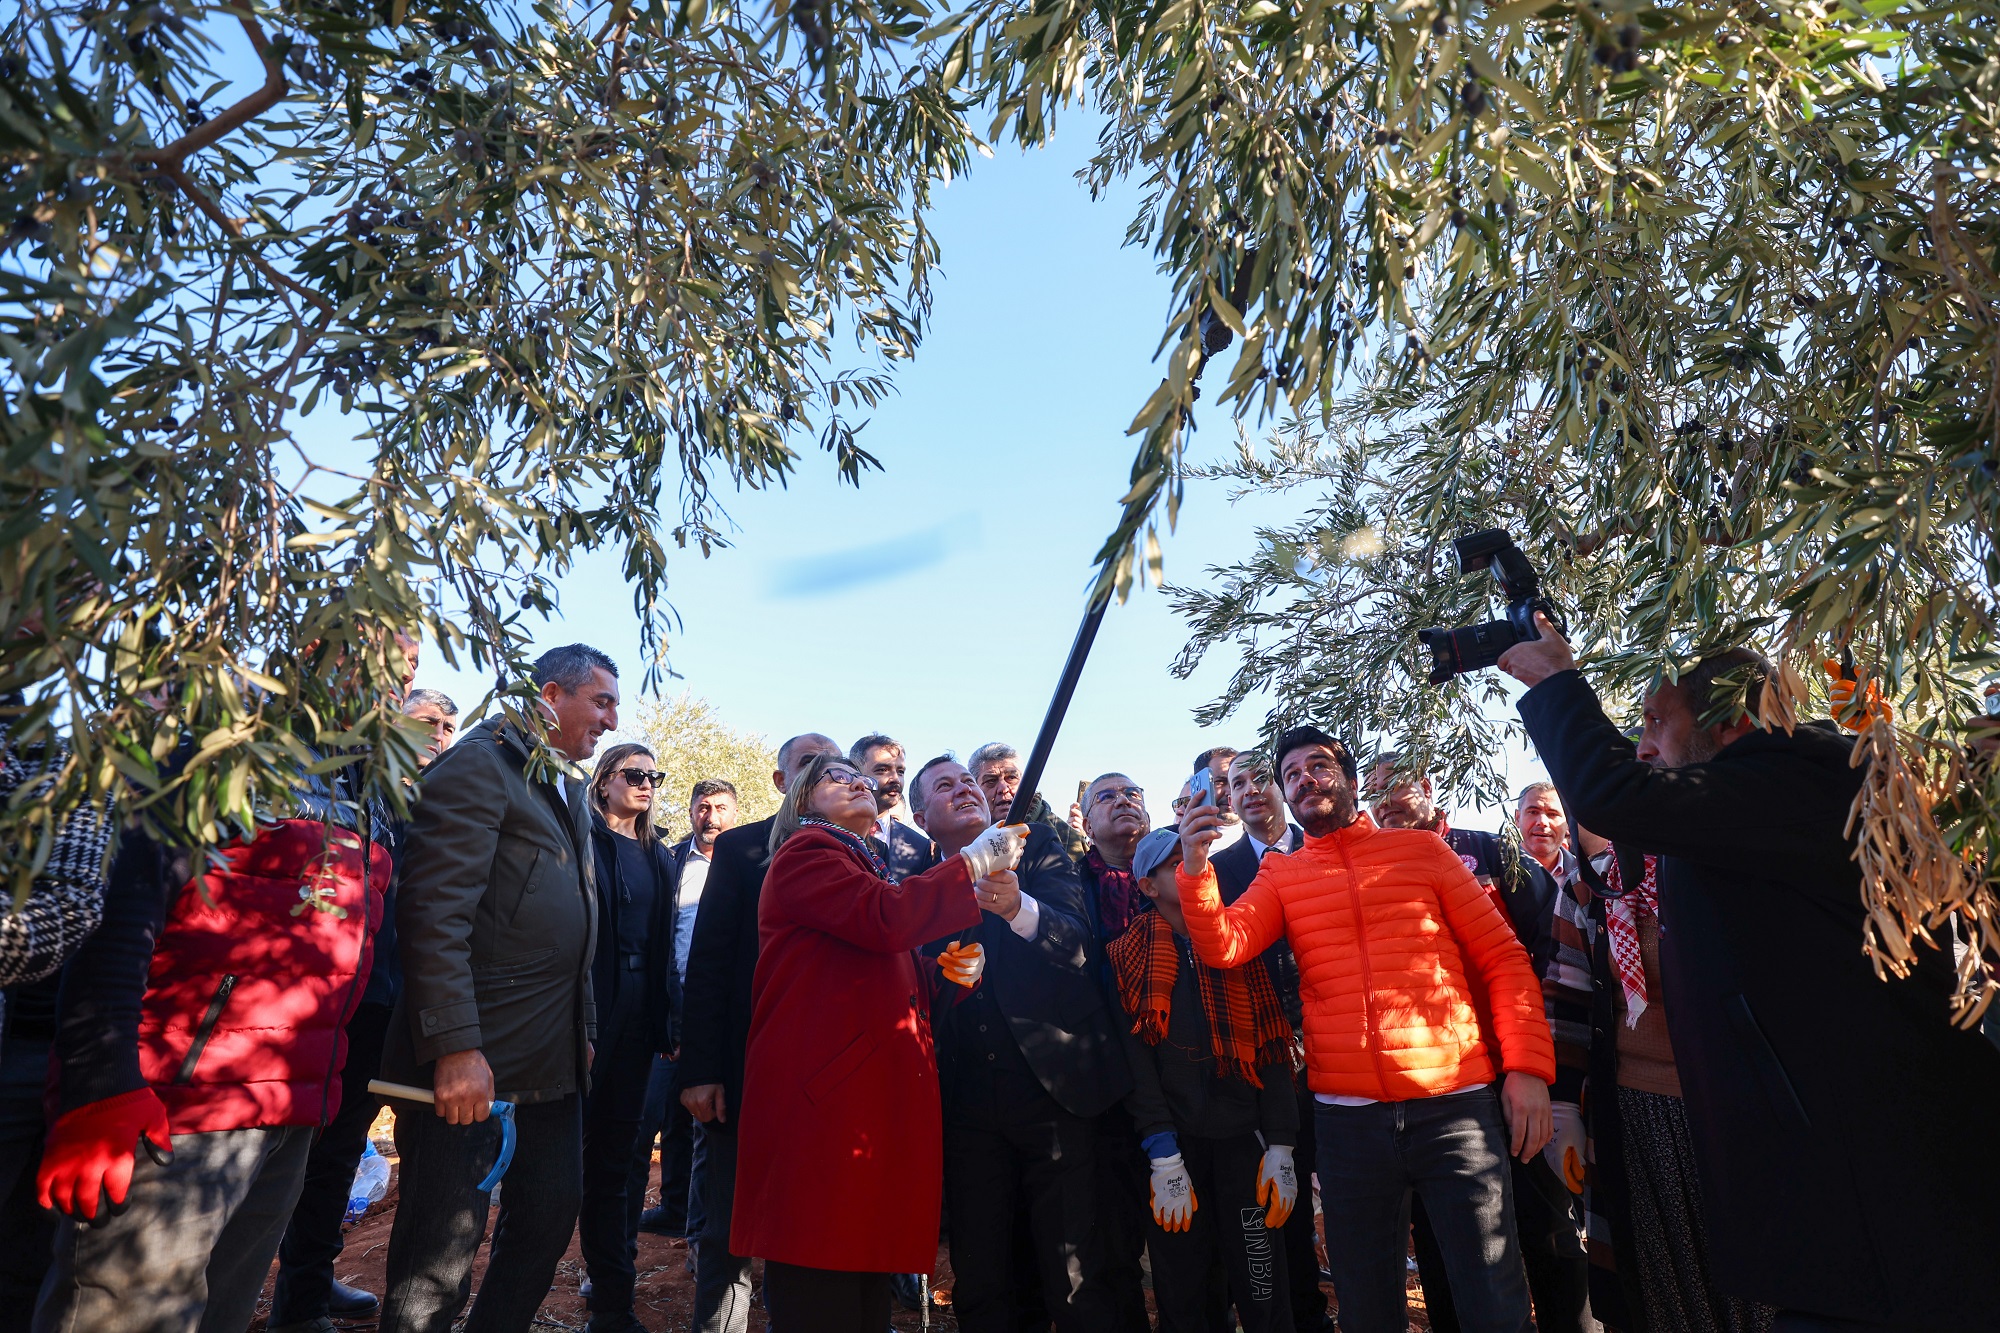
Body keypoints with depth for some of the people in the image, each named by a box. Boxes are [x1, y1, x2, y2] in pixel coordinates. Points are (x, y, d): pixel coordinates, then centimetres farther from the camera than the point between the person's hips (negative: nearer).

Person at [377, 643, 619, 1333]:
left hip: (554, 1062, 9)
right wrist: (456, 1046, -24)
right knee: (441, 1253, 3)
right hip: (474, 1059, -9)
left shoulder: (570, 791, 17)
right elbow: (435, 915, -19)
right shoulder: (478, 765, -11)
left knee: (548, 1222, 17)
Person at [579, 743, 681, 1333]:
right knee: (578, 1146, 3)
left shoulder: (660, 858, 14)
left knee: (617, 1151, 14)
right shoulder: (583, 841, -4)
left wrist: (671, 1017, 7)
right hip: (587, 1011, -5)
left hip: (638, 1014, 6)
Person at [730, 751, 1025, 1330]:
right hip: (826, 1088, -9)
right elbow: (885, 919, -20)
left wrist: (944, 970, 10)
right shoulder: (805, 852, -3)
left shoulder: (870, 867, 25)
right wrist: (972, 861, -13)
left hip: (879, 1087, 9)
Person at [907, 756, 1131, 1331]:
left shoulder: (1038, 847, 3)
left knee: (1076, 1286, 4)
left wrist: (1018, 906, -31)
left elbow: (1076, 938, -13)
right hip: (965, 1104, 3)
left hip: (1054, 1084, -2)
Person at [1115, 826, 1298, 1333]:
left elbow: (1272, 1050, 3)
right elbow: (1136, 1058, -6)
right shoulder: (1129, 958, -1)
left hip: (1243, 1139, 2)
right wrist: (1164, 1156, -11)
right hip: (1175, 1143, -1)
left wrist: (1281, 1148, -3)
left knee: (1263, 1291, 3)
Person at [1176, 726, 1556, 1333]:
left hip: (1456, 1102, -1)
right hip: (1348, 1116, 2)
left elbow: (1502, 957, 5)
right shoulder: (1281, 875, 8)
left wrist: (1527, 1066, -6)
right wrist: (1196, 868, -23)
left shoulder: (1421, 850, 5)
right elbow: (1223, 946, -7)